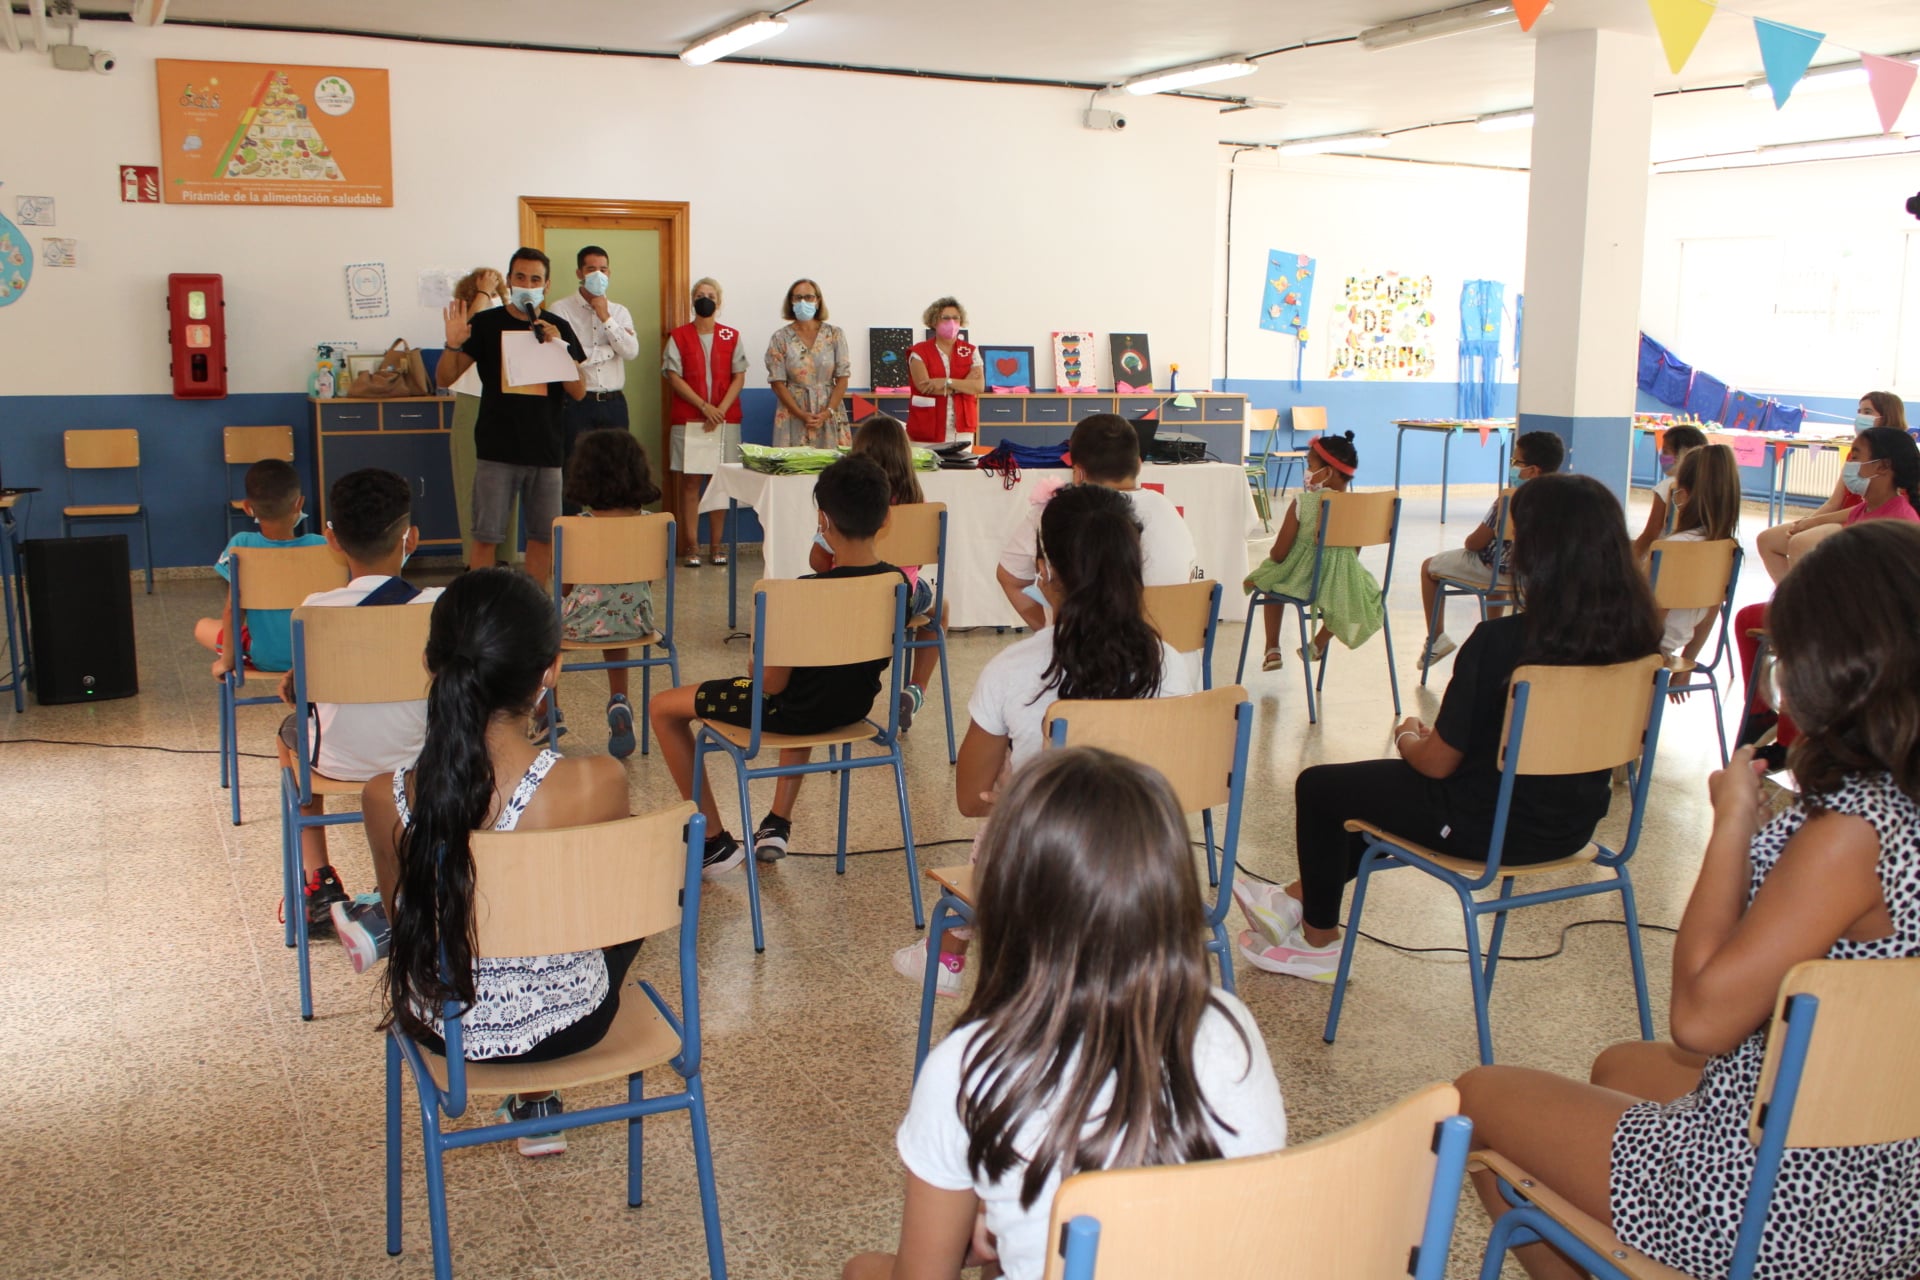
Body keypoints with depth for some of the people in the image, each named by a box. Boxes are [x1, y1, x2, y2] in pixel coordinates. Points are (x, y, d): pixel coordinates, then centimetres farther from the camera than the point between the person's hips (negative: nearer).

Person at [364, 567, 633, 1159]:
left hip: (446, 1030, 2)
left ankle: (530, 1097, 52)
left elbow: (402, 919, -3)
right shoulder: (595, 783, -29)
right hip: (568, 1025, -1)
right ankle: (537, 1098, 45)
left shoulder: (388, 799, -23)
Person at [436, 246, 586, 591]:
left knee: (543, 536, 8)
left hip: (546, 449, 2)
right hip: (497, 449, -2)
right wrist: (453, 345, -18)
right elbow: (444, 378, 1)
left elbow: (579, 391, 2)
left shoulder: (559, 328, 8)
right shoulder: (486, 324, 3)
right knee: (486, 536, -4)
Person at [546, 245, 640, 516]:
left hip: (613, 403, 4)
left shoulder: (620, 312, 13)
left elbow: (631, 351, -3)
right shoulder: (560, 310, -1)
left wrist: (605, 317, -8)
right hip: (577, 404, -4)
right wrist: (609, 351, -5)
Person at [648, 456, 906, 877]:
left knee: (664, 708, 11)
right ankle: (779, 824, 36)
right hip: (855, 707, 7)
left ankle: (715, 843, 15)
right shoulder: (898, 584, -10)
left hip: (792, 713, -6)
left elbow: (773, 684, -22)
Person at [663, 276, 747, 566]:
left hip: (725, 418, 1)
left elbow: (739, 377, 3)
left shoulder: (731, 337, 9)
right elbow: (674, 377, -2)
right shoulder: (679, 337, 5)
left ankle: (715, 545, 9)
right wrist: (704, 406, -12)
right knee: (690, 481, -2)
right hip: (688, 419, -1)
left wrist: (720, 409, -10)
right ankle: (691, 546, 1)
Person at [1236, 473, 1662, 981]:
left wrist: (1407, 737, 7)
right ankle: (1302, 900, 43)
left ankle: (1317, 941, 36)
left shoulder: (1499, 642, -27)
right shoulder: (1635, 637, -8)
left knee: (1318, 787, 17)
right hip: (1574, 826, 7)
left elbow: (1438, 762, -18)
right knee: (1386, 783, 31)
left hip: (1489, 826, -7)